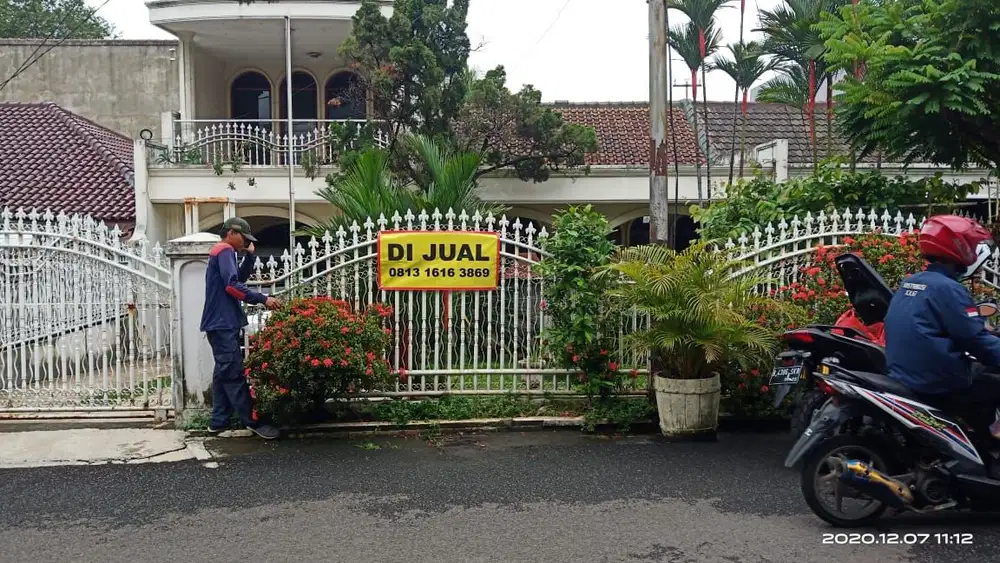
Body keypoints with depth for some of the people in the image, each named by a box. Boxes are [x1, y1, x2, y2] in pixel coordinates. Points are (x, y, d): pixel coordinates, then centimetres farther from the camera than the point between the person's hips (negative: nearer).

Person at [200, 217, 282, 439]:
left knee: (224, 372, 10)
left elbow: (241, 277, 25)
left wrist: (250, 255, 12)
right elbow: (232, 285, -21)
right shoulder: (225, 250, -10)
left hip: (221, 322, 10)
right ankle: (252, 420, -8)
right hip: (223, 322, -10)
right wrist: (263, 299, -22)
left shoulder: (221, 252, 21)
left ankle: (218, 421, 13)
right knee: (234, 373, -9)